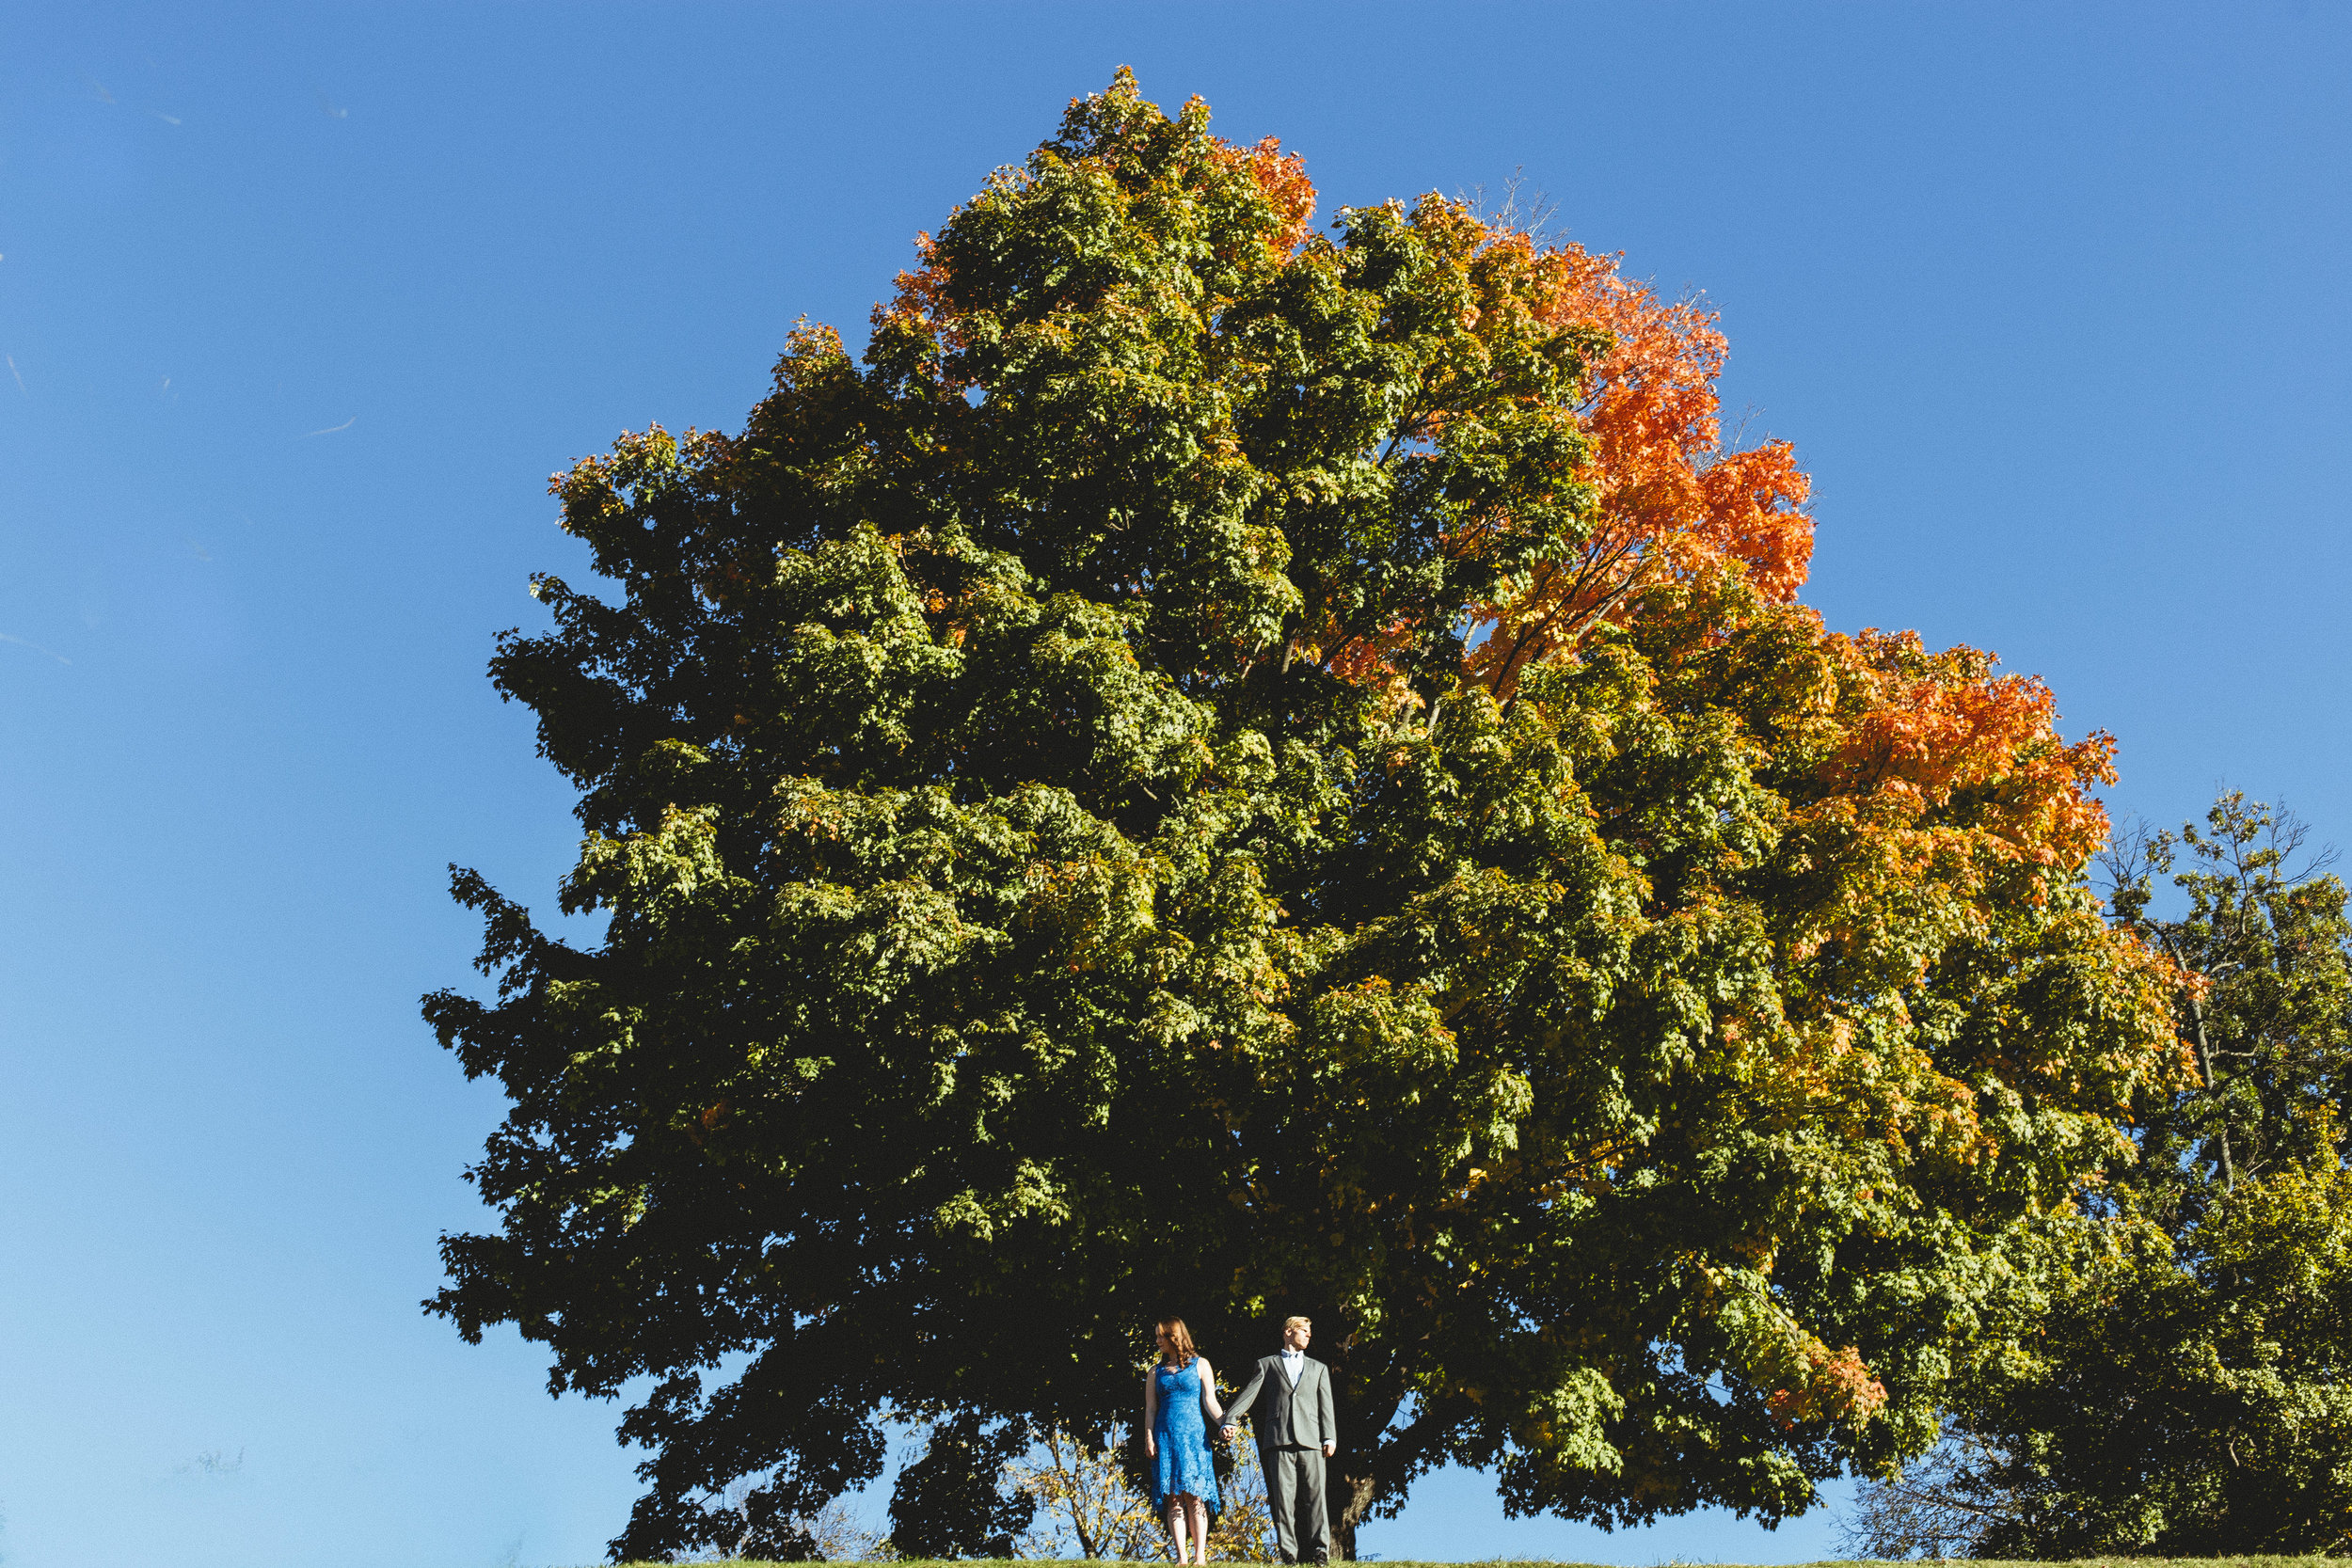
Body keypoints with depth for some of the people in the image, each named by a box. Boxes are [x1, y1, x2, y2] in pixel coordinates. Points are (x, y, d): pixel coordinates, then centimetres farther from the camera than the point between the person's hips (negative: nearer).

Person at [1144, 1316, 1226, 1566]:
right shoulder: (1155, 1373, 17)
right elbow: (1151, 1409, 12)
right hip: (1165, 1438, 3)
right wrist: (1149, 1439, -2)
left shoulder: (1199, 1365, 9)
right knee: (1173, 1500, -3)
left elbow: (1209, 1401, 2)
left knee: (1194, 1497, -9)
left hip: (1193, 1436, -3)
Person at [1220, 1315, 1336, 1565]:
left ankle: (1319, 1551, -7)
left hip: (1310, 1441, 1)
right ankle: (1288, 1552, -5)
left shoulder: (1319, 1368, 24)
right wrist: (1230, 1420, -9)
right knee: (1283, 1497, -6)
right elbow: (1249, 1394, 7)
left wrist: (1329, 1438, 0)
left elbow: (1326, 1406, 14)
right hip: (1279, 1440, -1)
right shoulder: (1267, 1364, 18)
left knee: (1315, 1496, -7)